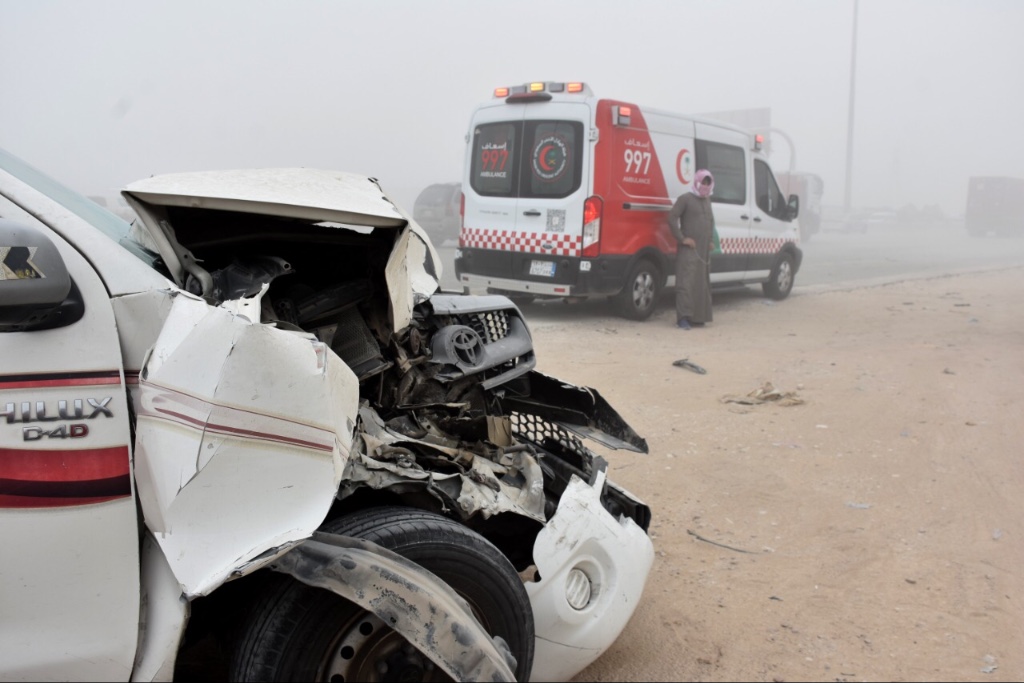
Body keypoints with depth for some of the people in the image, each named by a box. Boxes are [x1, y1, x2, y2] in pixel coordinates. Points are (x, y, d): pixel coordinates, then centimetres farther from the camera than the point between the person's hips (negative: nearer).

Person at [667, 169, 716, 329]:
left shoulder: (707, 200, 18)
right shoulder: (685, 198, -6)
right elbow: (672, 218, -13)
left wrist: (710, 240, 17)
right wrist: (682, 239, -15)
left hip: (704, 250, 8)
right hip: (688, 249, -8)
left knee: (702, 284, 8)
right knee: (687, 282, -12)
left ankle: (698, 317, 15)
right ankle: (683, 318, -12)